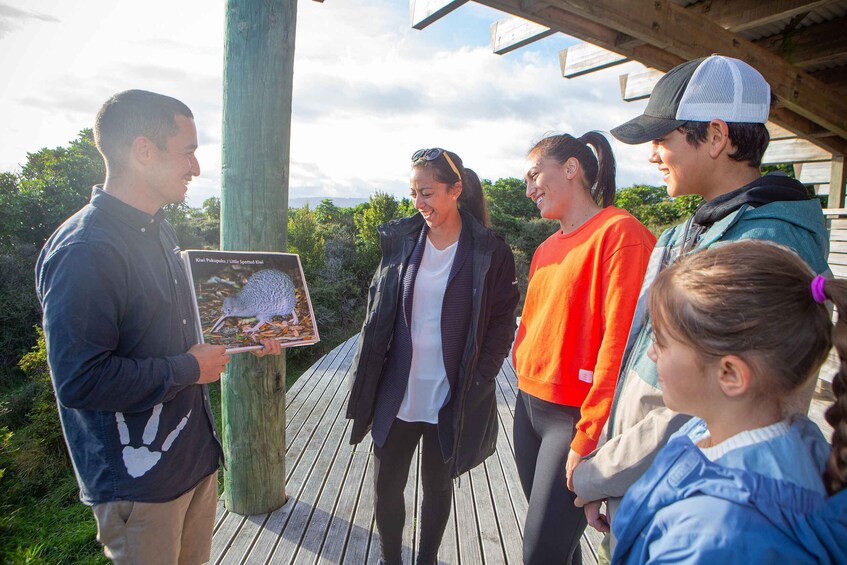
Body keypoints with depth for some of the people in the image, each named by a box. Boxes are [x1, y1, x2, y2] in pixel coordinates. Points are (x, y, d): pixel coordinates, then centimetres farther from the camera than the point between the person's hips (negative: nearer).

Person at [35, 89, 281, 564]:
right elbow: (80, 381, -28)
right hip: (140, 482, -8)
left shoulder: (160, 230, 7)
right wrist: (188, 368, -19)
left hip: (196, 451, 9)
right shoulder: (85, 251, -24)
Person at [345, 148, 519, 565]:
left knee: (437, 485, 18)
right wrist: (367, 384, 3)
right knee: (386, 484, 14)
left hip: (451, 398, -2)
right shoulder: (400, 240, 0)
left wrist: (477, 383, -9)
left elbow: (502, 324, -3)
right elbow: (376, 313, 5)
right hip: (396, 394, 3)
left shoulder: (489, 252, -9)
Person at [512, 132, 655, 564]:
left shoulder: (620, 233, -14)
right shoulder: (548, 248, 12)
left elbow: (619, 342, -19)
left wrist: (588, 438, -18)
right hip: (529, 406, 8)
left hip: (573, 416, -7)